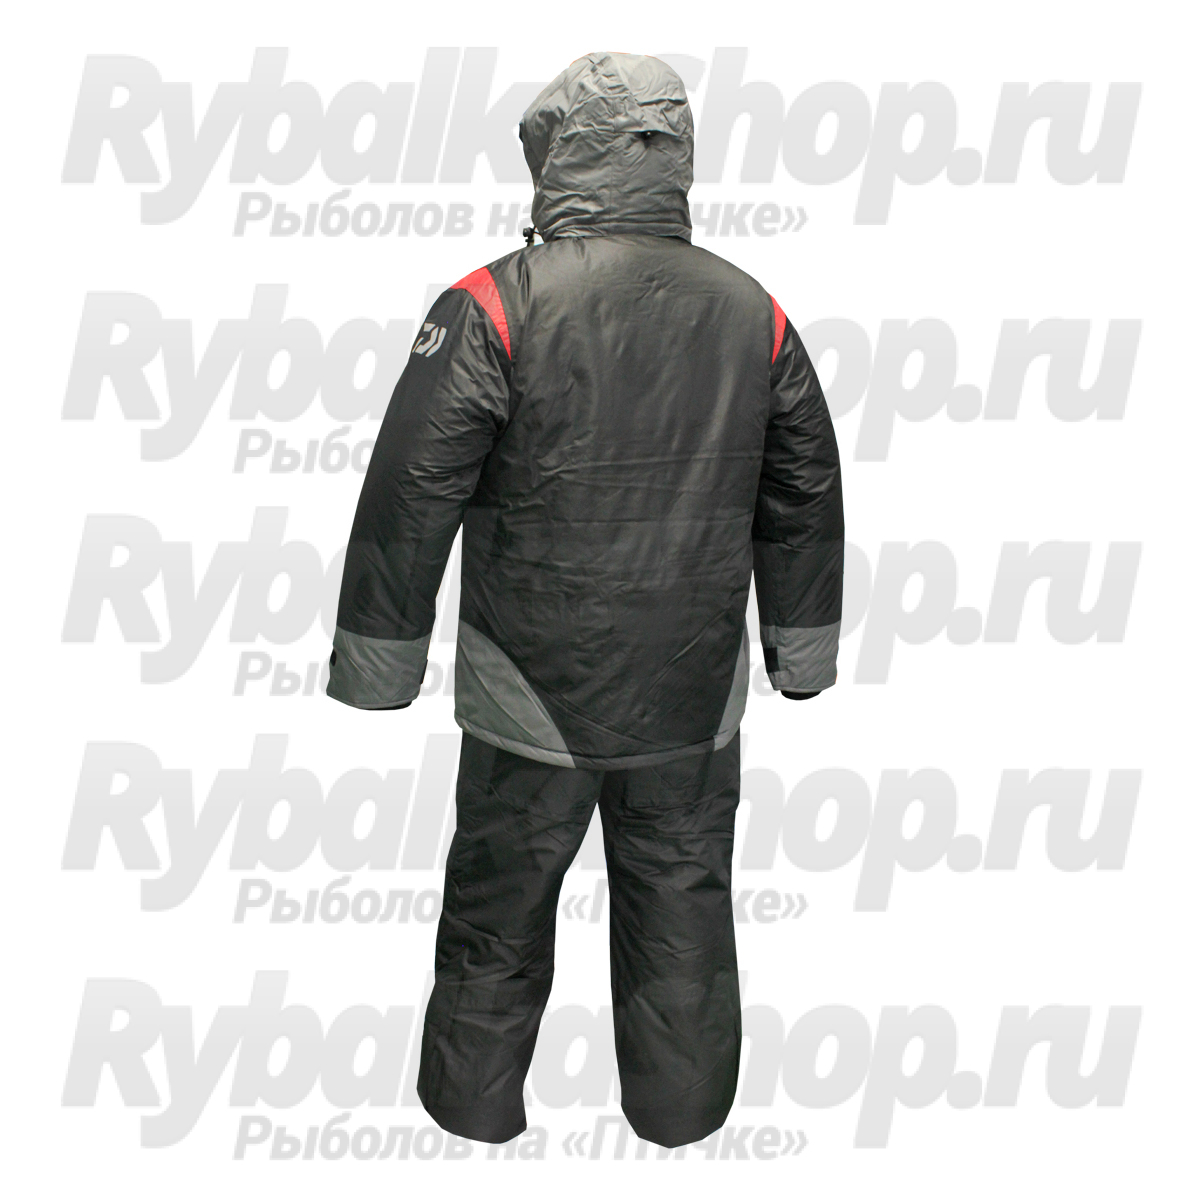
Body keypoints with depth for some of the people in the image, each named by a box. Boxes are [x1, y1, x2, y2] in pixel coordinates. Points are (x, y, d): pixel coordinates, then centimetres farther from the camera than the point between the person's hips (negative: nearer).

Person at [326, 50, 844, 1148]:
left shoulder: (492, 307, -14)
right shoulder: (753, 313, 1)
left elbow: (411, 499, -11)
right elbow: (807, 497, 10)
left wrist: (375, 669, 0)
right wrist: (803, 656, 22)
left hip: (536, 701, -3)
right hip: (696, 699, 3)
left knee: (501, 911, 14)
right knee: (683, 913, 16)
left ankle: (475, 1117, 30)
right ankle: (683, 1121, 30)